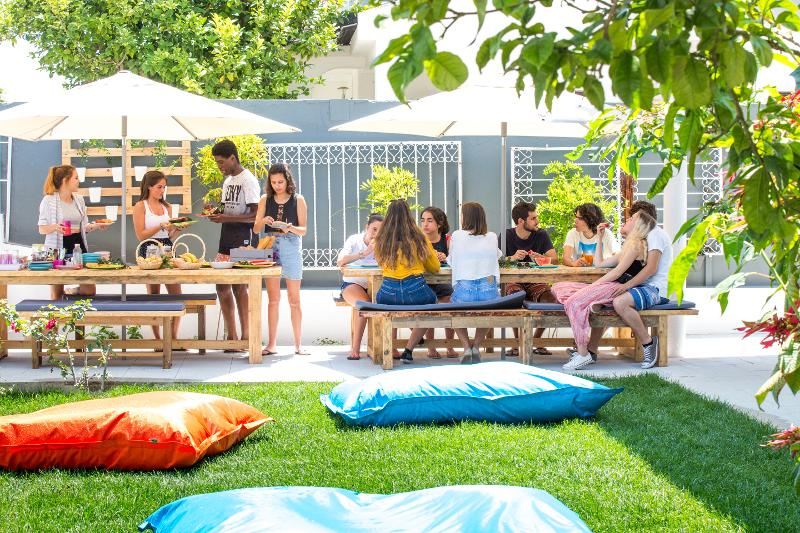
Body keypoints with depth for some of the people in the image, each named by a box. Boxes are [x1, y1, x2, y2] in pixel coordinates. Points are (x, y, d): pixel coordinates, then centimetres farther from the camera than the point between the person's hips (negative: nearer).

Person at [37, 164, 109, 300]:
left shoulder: (79, 199, 11)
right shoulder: (49, 200, -6)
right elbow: (42, 229, -5)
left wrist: (97, 226, -4)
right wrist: (55, 227, -25)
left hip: (78, 244, 5)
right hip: (58, 247, -5)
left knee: (90, 290, 1)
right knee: (57, 293, 2)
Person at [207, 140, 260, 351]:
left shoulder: (248, 180, -10)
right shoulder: (227, 181, 18)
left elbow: (255, 215, -16)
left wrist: (226, 218, -20)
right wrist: (216, 213, 3)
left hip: (242, 237, -9)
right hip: (226, 236, 9)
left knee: (239, 285, -9)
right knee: (222, 285, 5)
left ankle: (246, 336, -2)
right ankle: (231, 336, 12)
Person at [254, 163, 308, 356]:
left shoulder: (298, 200, 1)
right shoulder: (265, 200, 7)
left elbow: (303, 230, -1)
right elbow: (256, 229, 8)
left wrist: (290, 228, -21)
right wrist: (263, 221, -13)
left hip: (291, 248, -2)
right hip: (270, 248, 2)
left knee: (294, 299, 3)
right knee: (273, 298, 4)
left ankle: (298, 344, 8)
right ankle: (272, 344, 7)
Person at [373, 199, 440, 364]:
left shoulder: (381, 240, 4)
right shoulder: (419, 238, 1)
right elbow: (435, 268, 13)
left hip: (388, 294, 2)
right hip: (415, 291, -2)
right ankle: (408, 350, 15)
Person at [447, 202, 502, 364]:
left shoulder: (457, 235, 4)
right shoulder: (492, 237, 10)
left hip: (464, 289, -2)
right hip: (488, 290, 2)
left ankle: (466, 346, 12)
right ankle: (476, 346, 19)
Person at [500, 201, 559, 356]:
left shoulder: (541, 235, 4)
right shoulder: (507, 235, -1)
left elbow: (554, 258, -5)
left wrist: (541, 258, -27)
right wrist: (512, 258, -29)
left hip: (535, 282, 2)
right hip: (513, 281, -2)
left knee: (551, 300, -26)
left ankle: (536, 341, -5)